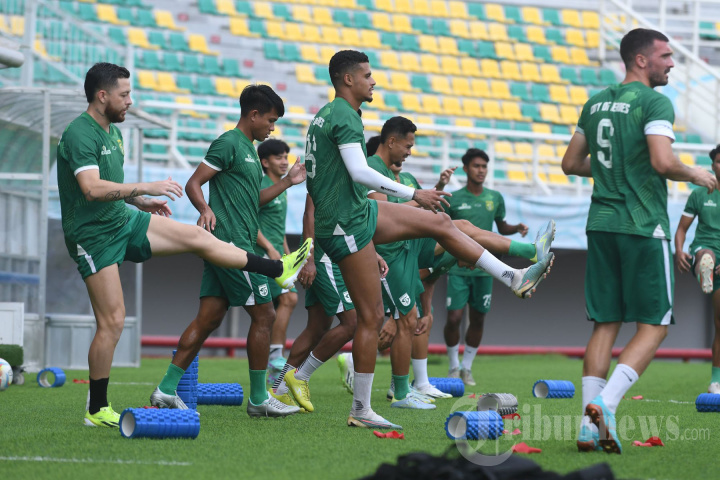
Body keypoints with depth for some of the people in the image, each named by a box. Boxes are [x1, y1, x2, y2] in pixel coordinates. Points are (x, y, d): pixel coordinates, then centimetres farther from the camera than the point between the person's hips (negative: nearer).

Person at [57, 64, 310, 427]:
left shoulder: (113, 132, 12)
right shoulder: (79, 134, -19)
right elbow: (92, 188, -31)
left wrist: (140, 202, 12)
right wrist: (146, 188, -30)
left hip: (124, 221, 9)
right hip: (93, 237, -8)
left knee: (197, 237, 3)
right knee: (112, 322, -8)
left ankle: (279, 270, 11)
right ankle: (97, 411, 1)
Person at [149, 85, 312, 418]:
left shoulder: (249, 149, 22)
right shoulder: (229, 143, -8)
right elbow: (194, 184, -13)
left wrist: (288, 182, 23)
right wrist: (205, 209, -31)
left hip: (240, 242, 10)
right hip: (231, 242, -10)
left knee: (209, 318, 5)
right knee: (264, 315, -6)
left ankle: (167, 390, 4)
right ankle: (258, 399, 1)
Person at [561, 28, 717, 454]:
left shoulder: (596, 103, 13)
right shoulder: (654, 102, -10)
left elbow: (571, 164, 18)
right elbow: (663, 163, -22)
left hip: (601, 223, 7)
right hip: (644, 226, -7)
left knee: (605, 325, 8)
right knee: (654, 326, 1)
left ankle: (591, 427, 1)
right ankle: (605, 403, -16)